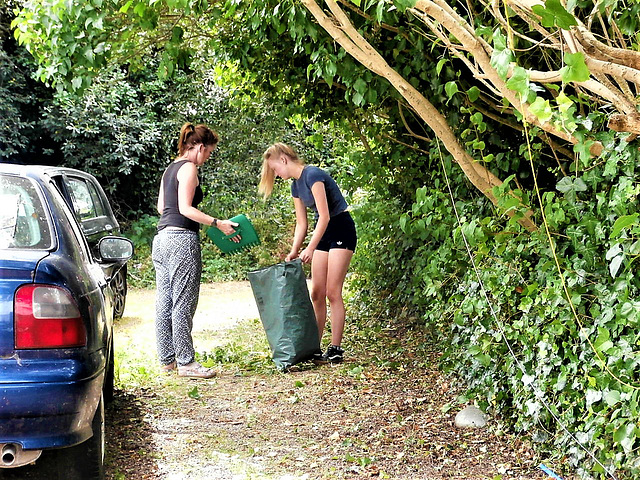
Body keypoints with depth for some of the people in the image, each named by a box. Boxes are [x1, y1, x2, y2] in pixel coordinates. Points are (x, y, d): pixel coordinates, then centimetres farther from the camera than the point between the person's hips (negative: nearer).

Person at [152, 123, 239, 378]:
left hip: (162, 238, 10)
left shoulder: (170, 168, 19)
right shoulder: (188, 168, -8)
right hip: (182, 240, -10)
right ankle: (185, 362, -3)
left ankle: (167, 358, 16)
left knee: (165, 303, 10)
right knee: (183, 303, -6)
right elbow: (185, 208, -16)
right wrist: (217, 223, -16)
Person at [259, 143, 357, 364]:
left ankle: (335, 349, -7)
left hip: (341, 230, -9)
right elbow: (301, 224, 13)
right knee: (316, 293, 4)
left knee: (332, 292, -11)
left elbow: (325, 216, -23)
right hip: (323, 232, 9)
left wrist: (310, 248, -26)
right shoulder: (296, 186, 10)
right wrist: (294, 252, 1)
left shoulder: (313, 175, -18)